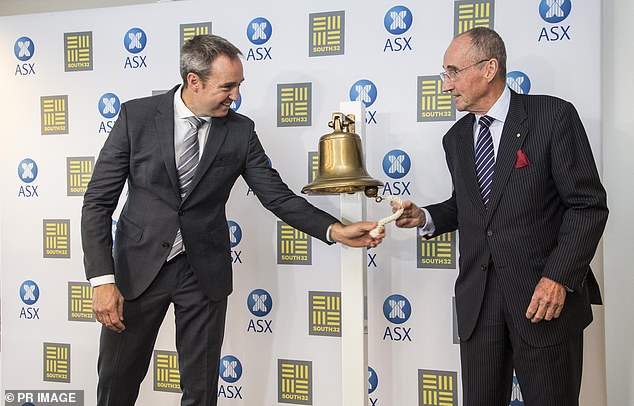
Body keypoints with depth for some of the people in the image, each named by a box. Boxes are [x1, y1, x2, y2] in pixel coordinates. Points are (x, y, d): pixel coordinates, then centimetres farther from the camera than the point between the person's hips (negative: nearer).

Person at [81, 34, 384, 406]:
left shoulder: (241, 131, -3)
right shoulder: (137, 116, -8)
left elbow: (277, 195, -1)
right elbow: (98, 201, -7)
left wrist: (335, 230, -16)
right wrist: (102, 279, -15)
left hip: (204, 272, 1)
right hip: (139, 266, 0)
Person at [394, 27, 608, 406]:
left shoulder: (554, 116, -6)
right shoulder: (456, 138, 12)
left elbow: (588, 205, -9)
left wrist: (559, 277, -17)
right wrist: (426, 217, 2)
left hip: (545, 294, -5)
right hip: (477, 299, 5)